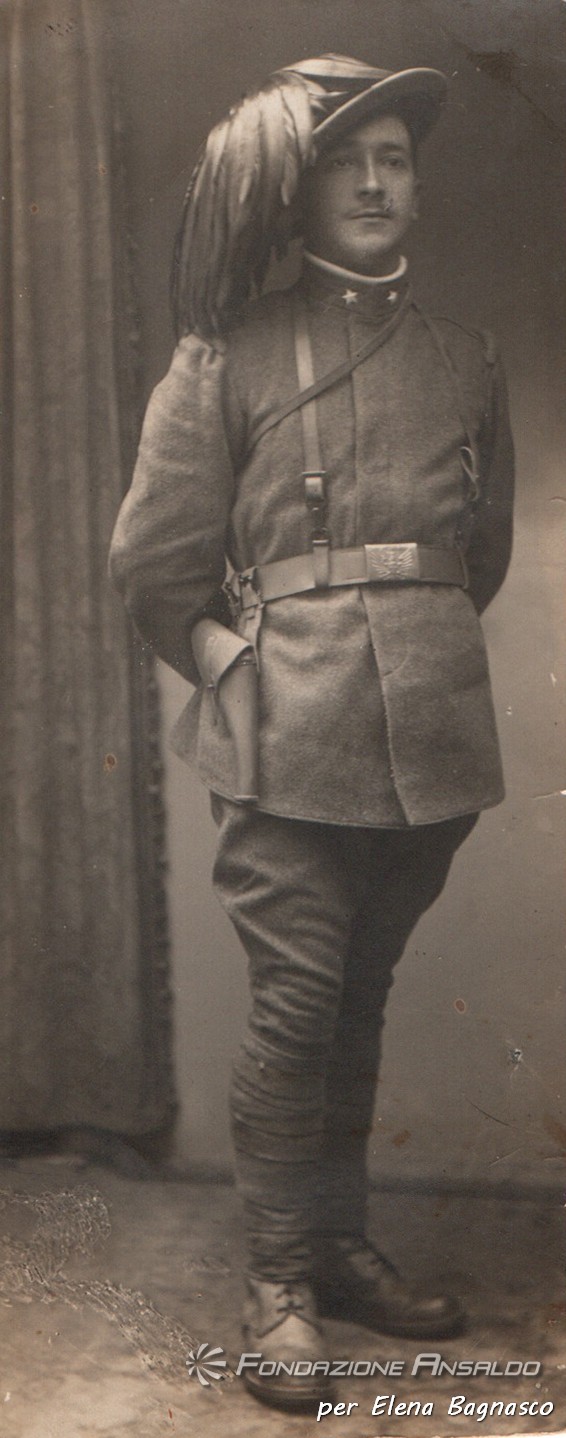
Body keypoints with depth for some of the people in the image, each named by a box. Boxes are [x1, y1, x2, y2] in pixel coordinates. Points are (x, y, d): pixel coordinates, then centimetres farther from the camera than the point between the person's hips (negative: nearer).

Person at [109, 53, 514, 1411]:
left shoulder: (467, 360, 12)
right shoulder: (230, 354, 0)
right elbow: (153, 562, 1)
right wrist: (240, 667, 4)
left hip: (430, 731, 4)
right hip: (290, 736, -4)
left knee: (362, 993, 13)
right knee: (295, 1003, -4)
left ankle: (341, 1247, 26)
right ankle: (278, 1282, 11)